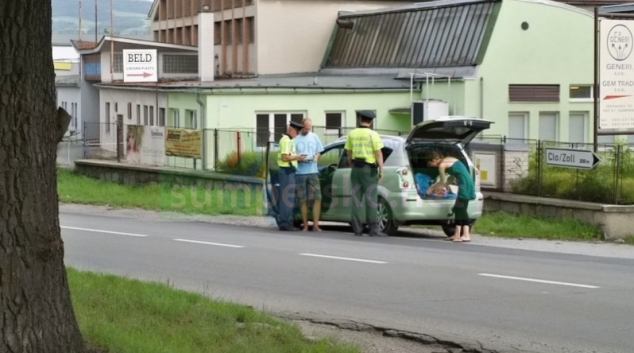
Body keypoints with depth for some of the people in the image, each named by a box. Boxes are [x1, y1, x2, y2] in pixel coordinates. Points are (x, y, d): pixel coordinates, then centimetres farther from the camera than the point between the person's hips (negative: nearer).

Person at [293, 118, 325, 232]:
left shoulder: (314, 137, 11)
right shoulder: (295, 139, 0)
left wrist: (316, 157, -4)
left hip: (313, 172, 3)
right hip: (300, 172, -3)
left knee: (317, 198, -6)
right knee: (303, 200, 2)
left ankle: (315, 225, -3)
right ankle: (305, 226, 9)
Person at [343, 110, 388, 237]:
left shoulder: (352, 134, 6)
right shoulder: (372, 134, -8)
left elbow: (349, 153, 11)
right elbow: (378, 153, -12)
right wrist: (381, 170, -9)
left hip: (356, 169, 4)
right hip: (369, 169, -4)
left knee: (356, 199, 6)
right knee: (371, 199, -5)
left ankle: (357, 229, 5)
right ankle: (373, 229, -9)